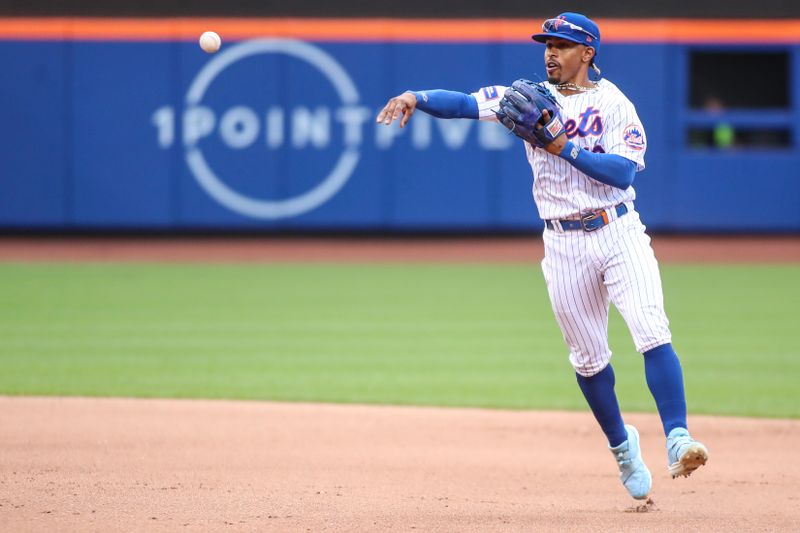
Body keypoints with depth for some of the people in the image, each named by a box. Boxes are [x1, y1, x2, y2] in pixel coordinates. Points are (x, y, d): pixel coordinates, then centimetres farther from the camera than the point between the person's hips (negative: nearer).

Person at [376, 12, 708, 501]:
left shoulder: (614, 105, -3)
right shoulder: (534, 98, 5)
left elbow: (623, 172, -16)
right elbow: (467, 103, -4)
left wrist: (563, 147, -21)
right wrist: (417, 98, -21)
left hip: (619, 235, -3)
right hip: (564, 246, 3)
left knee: (653, 331, -19)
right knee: (589, 358, 8)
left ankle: (677, 440, -21)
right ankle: (621, 444, 28)